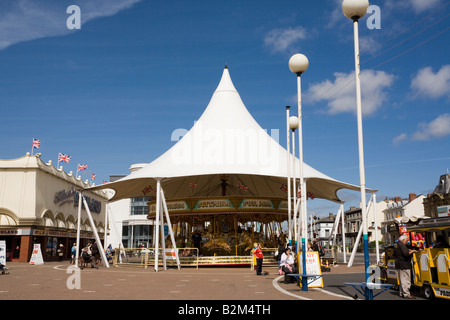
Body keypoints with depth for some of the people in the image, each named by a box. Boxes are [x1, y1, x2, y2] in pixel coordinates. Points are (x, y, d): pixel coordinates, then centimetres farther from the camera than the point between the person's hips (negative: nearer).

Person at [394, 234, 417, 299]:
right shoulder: (402, 245, -16)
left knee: (402, 279, 16)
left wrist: (408, 250, 22)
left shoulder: (397, 245, 16)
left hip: (399, 265, 10)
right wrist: (412, 251, -9)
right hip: (404, 265, -10)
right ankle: (406, 294, -6)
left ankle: (402, 293, 22)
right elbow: (406, 254, -26)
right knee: (405, 280, -7)